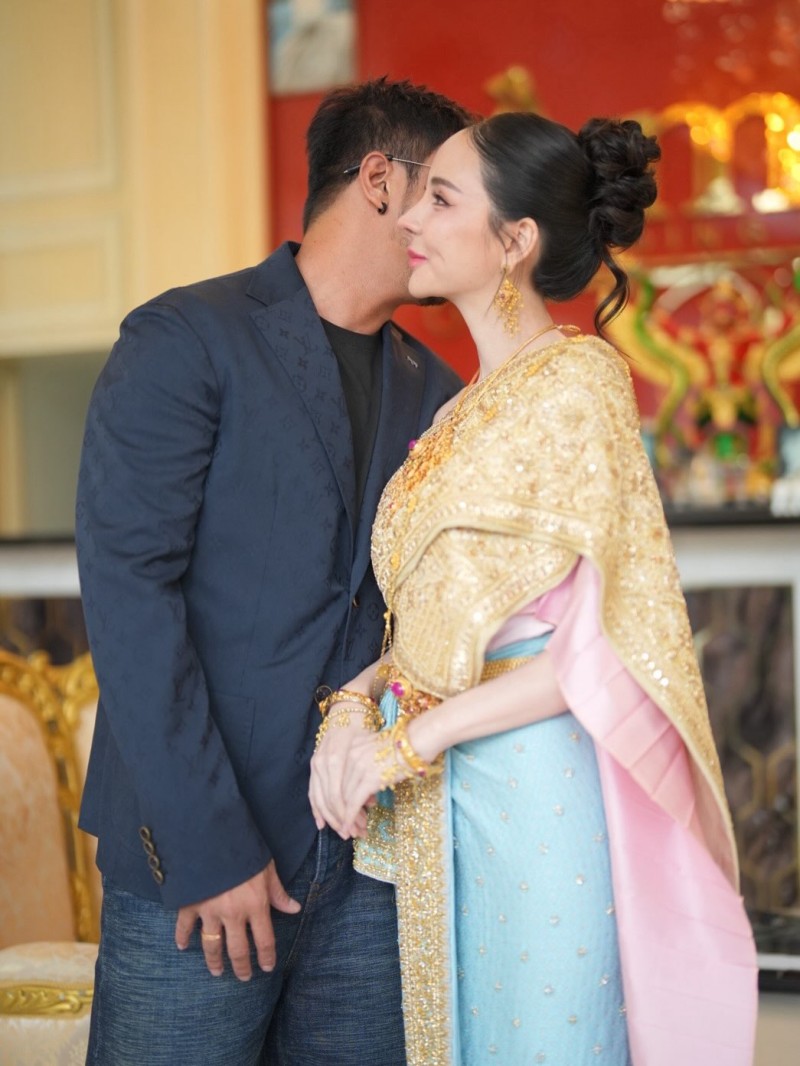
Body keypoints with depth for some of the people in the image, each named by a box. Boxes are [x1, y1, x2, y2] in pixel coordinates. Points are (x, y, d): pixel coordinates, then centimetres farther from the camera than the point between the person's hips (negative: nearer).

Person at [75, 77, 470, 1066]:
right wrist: (210, 847, -15)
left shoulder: (435, 393, 14)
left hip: (371, 864, 5)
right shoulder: (187, 339, -4)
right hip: (197, 855, -5)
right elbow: (129, 591, -11)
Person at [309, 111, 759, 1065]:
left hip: (533, 792, -7)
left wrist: (414, 735, -15)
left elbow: (609, 637, -16)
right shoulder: (466, 410, 15)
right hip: (436, 806, 7)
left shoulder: (578, 378, -10)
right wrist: (355, 703, -5)